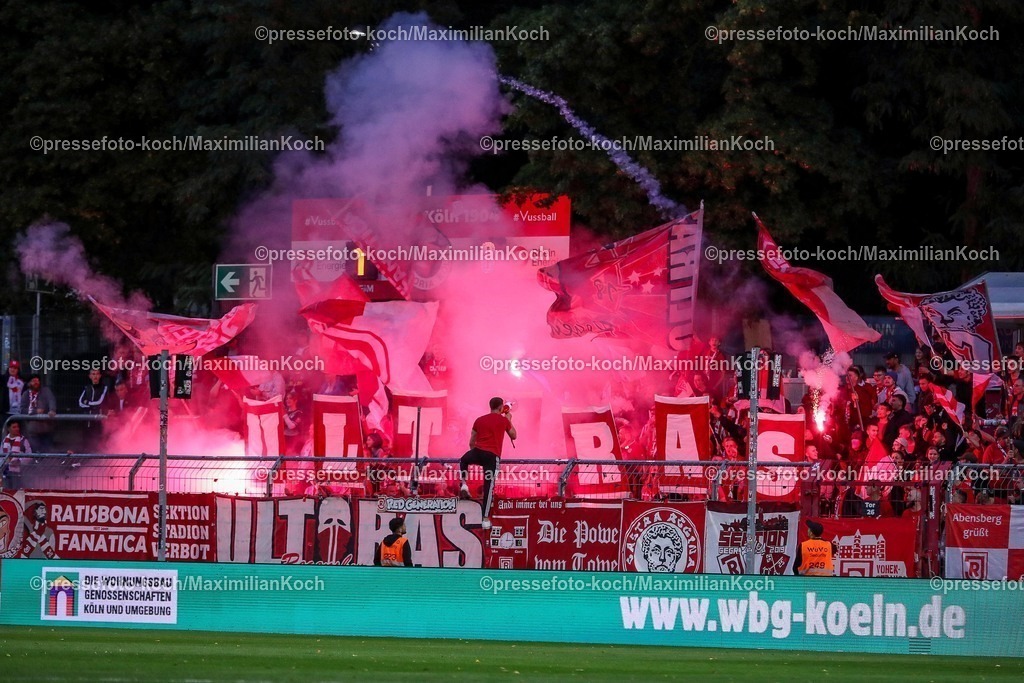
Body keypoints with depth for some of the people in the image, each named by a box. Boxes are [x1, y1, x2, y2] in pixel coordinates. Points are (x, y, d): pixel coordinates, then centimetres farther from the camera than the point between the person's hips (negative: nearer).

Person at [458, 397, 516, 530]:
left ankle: (463, 484, 14)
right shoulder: (504, 420, 6)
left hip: (478, 451, 2)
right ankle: (486, 519, -6)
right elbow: (513, 436, 21)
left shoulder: (479, 420, 14)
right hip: (493, 455, -2)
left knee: (463, 460, 36)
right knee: (488, 486, -3)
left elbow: (471, 442, 19)